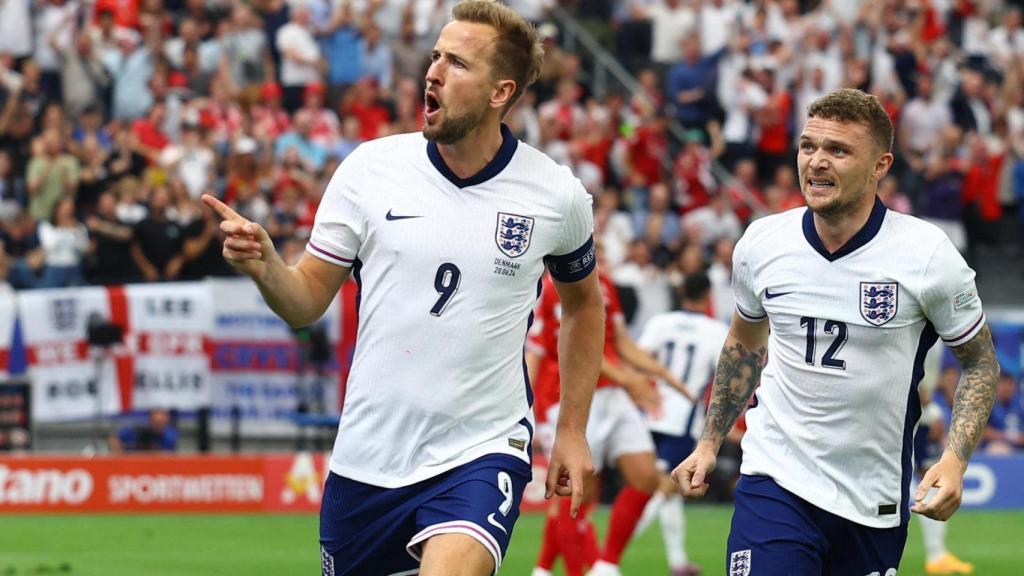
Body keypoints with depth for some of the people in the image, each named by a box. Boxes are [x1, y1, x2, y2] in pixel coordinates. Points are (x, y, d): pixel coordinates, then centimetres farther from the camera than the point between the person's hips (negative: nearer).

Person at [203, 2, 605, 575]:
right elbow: (307, 302, 2)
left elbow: (584, 301, 15)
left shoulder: (556, 195, -4)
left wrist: (573, 429, 11)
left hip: (483, 449, -3)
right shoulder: (369, 168, -4)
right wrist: (263, 265, -20)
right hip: (368, 457, 3)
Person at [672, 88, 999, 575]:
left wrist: (955, 460, -13)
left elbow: (980, 362, 2)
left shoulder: (927, 254, -9)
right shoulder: (761, 243, -1)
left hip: (876, 501, 0)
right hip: (775, 481, 0)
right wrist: (709, 443, 17)